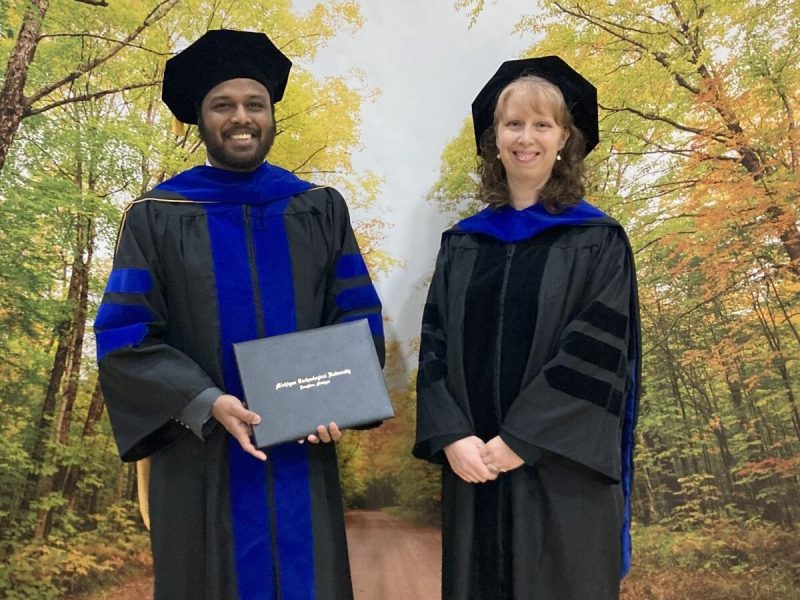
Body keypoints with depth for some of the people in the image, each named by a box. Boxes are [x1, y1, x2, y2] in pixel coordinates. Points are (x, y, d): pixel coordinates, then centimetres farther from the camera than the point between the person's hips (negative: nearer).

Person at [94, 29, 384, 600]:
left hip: (303, 454, 2)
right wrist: (207, 403, -20)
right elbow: (124, 339, -6)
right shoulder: (156, 217, -1)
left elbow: (361, 313, 4)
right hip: (203, 459, -2)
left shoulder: (321, 209, 6)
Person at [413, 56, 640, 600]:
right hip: (475, 467, 3)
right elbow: (435, 345, 3)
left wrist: (521, 441, -16)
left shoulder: (598, 242, -1)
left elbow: (598, 351, -11)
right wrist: (452, 436, -12)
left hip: (562, 472, -3)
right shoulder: (463, 243, 8)